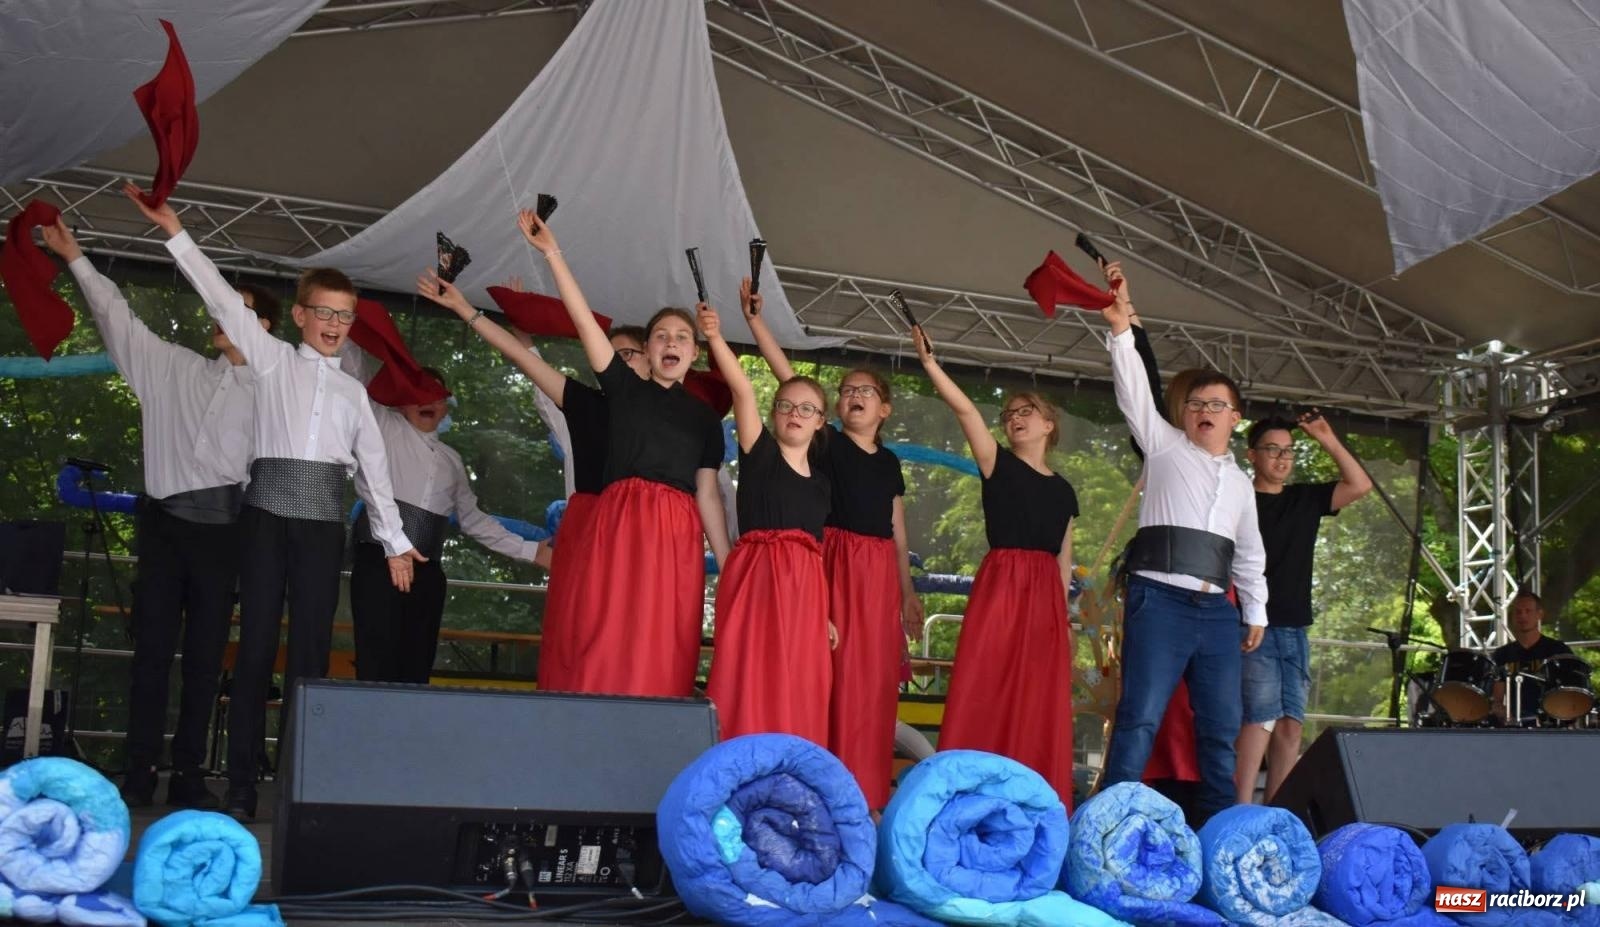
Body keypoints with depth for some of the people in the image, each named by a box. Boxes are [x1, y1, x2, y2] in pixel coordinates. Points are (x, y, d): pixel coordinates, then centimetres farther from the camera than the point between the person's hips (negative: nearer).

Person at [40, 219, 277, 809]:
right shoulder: (174, 367, 10)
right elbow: (118, 316, 10)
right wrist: (75, 258, 6)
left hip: (222, 527, -1)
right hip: (165, 519, 1)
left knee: (206, 654, 3)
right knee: (153, 647, 0)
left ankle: (188, 774, 10)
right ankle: (139, 773, 4)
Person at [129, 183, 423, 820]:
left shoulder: (352, 390, 17)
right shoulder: (273, 360, 10)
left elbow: (373, 467, 16)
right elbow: (224, 300, 2)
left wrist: (395, 542, 12)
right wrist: (175, 230, -5)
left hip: (324, 518, 2)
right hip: (269, 508, -2)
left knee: (311, 646, 0)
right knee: (257, 639, -4)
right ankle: (240, 784, -1)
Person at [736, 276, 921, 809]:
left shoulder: (889, 462, 15)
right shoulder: (827, 443, 3)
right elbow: (788, 378, -7)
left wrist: (907, 593, 15)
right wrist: (755, 321, -15)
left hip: (880, 574, 4)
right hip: (835, 564, -4)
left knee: (875, 681, 4)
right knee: (831, 673, -9)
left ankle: (864, 792, 10)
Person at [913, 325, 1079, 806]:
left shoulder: (1063, 491, 15)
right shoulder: (998, 465, 3)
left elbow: (1064, 560, 17)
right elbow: (966, 410, -11)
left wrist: (1063, 614, 13)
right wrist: (930, 363, -22)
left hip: (1046, 595, 4)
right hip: (1000, 586, -4)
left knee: (1041, 701, 5)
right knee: (984, 692, -8)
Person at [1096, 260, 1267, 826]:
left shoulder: (1241, 482, 23)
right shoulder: (1164, 446, 10)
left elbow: (1250, 554, 27)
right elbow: (1135, 392, -3)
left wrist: (1257, 612, 21)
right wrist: (1122, 329, -15)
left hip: (1216, 609, 5)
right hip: (1160, 598, -5)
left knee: (1221, 726, 4)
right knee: (1141, 717, -13)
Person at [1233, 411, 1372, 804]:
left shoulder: (1306, 499, 16)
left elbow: (1360, 485, 11)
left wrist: (1330, 442, 4)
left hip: (1295, 630, 6)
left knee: (1290, 724, 4)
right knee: (1262, 718, -15)